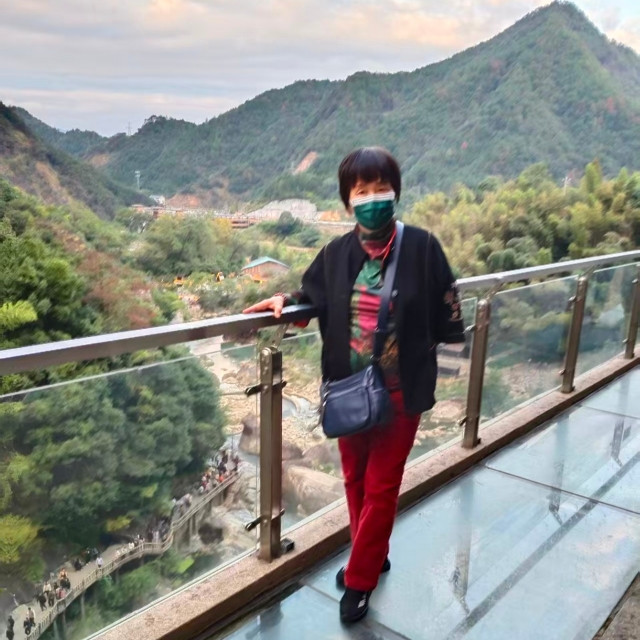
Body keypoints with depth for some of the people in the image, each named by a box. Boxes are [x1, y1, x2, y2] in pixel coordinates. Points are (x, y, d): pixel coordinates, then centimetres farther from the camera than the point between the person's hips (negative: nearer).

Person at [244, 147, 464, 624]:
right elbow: (315, 298, 12)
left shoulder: (422, 247, -12)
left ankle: (359, 580, 28)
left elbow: (446, 313, -4)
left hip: (400, 392, -3)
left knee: (381, 487, 8)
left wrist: (414, 343, -5)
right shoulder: (336, 253, -4)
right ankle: (372, 557, 43)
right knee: (355, 480, 18)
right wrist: (285, 300, -6)